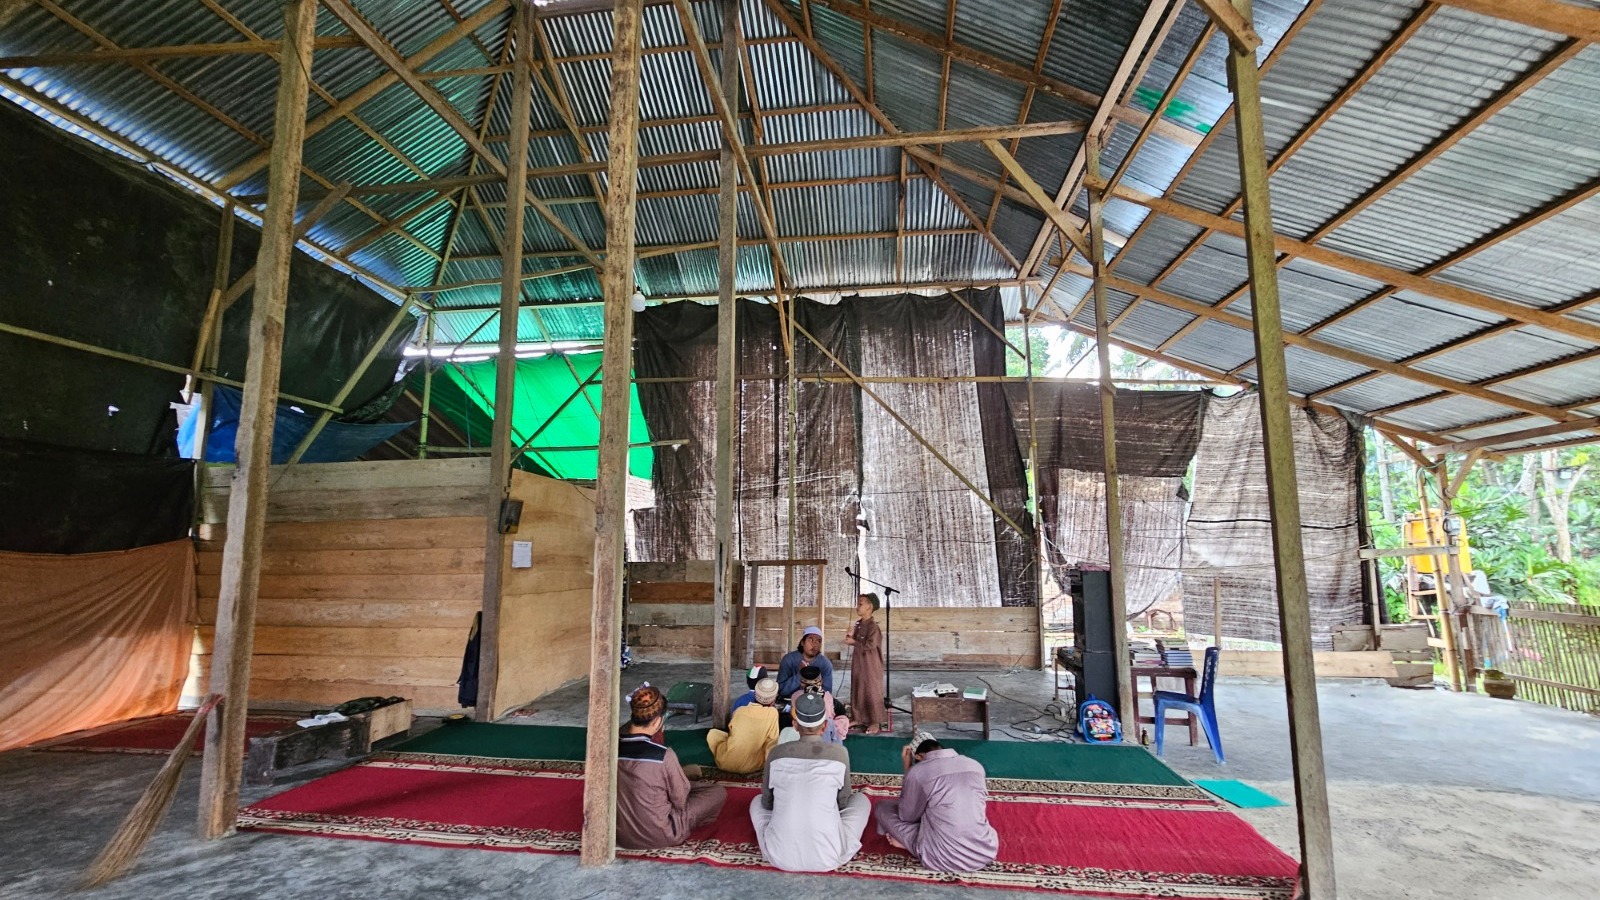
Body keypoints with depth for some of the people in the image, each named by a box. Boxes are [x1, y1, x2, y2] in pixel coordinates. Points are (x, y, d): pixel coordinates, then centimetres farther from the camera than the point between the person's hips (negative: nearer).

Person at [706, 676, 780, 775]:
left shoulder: (739, 710, -1)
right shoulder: (773, 713, -11)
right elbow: (771, 742, -8)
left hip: (725, 763, 0)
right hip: (750, 767, 0)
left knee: (712, 733, 24)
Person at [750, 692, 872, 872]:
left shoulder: (777, 753, -2)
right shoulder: (839, 753, -5)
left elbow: (767, 802, 12)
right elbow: (844, 802, 8)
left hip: (781, 857, 1)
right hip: (827, 857, -1)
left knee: (758, 802, 30)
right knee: (861, 799, 22)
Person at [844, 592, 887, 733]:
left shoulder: (873, 625, -18)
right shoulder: (858, 623, 8)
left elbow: (870, 645, -25)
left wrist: (853, 642, -15)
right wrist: (850, 636, -7)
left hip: (870, 664, -8)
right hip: (858, 663, 8)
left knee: (872, 691, -1)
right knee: (858, 690, 14)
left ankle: (876, 722, 8)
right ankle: (859, 718, 26)